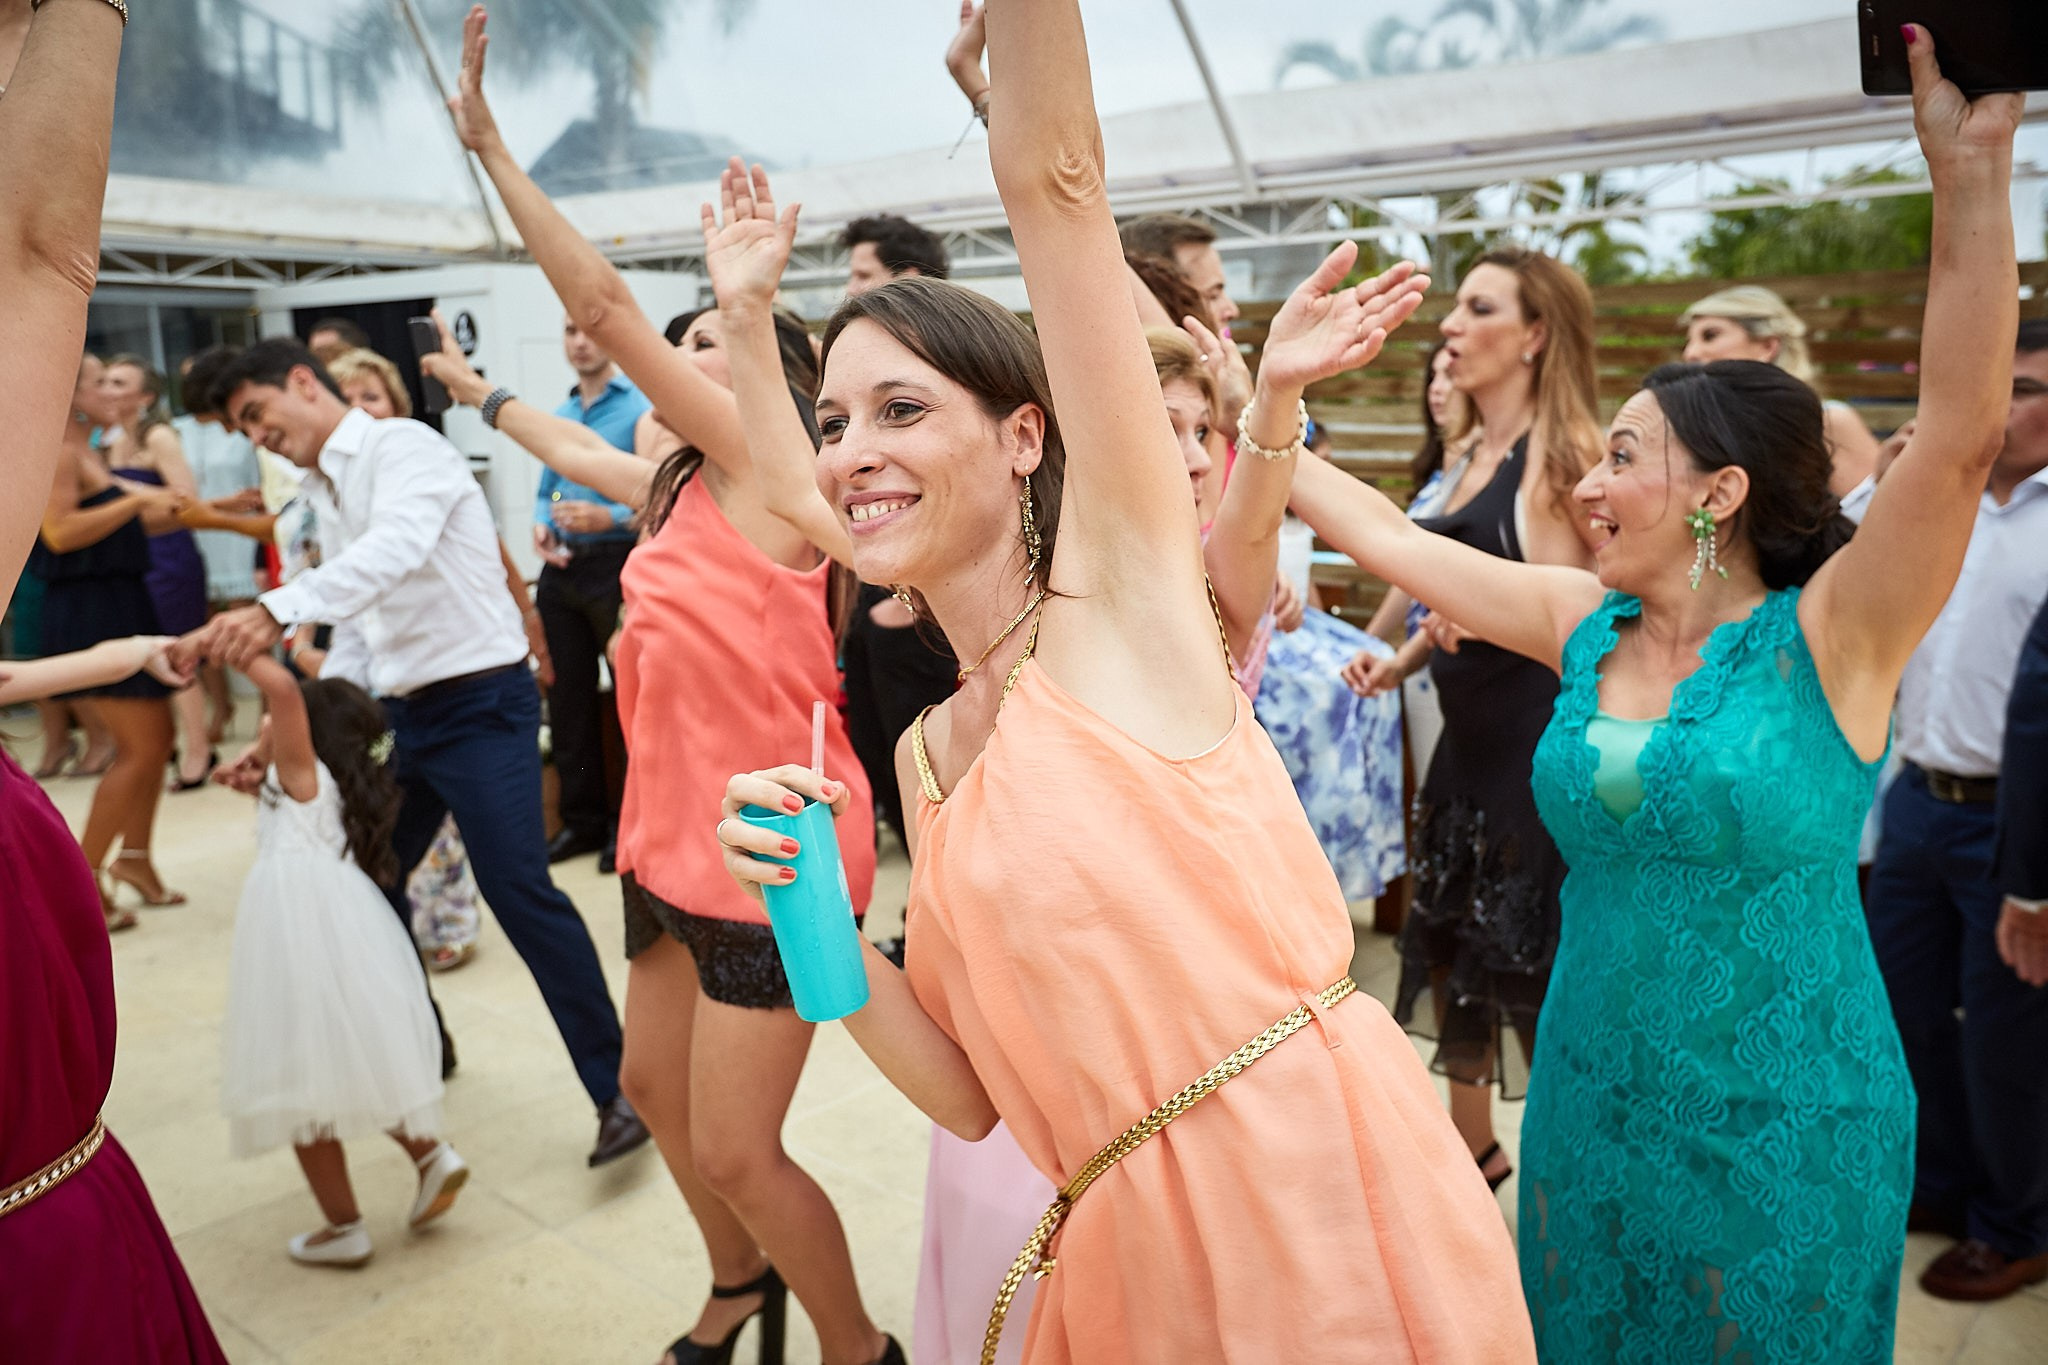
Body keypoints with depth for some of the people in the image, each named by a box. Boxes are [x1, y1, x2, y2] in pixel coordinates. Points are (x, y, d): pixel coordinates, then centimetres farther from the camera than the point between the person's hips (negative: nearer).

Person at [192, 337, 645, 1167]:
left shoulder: (401, 447, -10)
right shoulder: (326, 490, 17)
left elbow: (396, 548, -31)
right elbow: (357, 626, 19)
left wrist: (276, 610, -42)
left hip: (480, 703, -9)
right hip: (401, 711, 9)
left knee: (519, 891, -15)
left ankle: (616, 1088, -4)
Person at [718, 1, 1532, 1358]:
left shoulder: (1125, 590, -7)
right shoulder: (926, 750, 9)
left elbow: (1051, 175, -16)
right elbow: (971, 1090, 8)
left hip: (1322, 1182, -6)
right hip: (1129, 1251, 6)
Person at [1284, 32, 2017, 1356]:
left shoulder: (1826, 638, -14)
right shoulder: (1587, 625, -1)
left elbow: (1962, 437, -28)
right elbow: (1392, 536, 2)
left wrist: (1972, 171, -35)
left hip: (1782, 1125, -4)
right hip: (1593, 1098, 5)